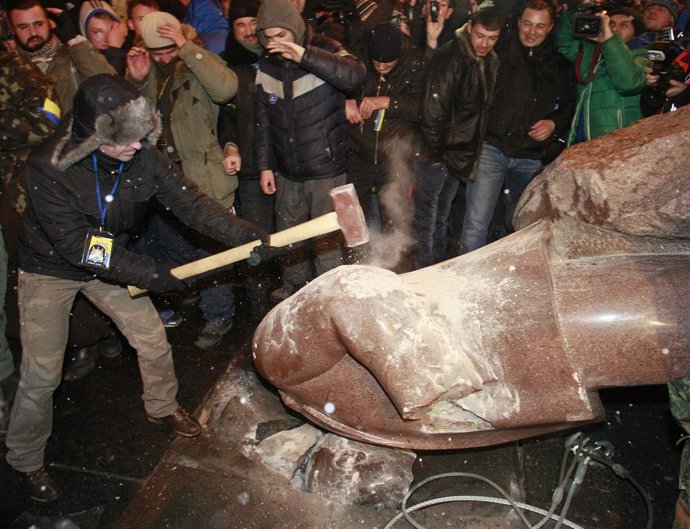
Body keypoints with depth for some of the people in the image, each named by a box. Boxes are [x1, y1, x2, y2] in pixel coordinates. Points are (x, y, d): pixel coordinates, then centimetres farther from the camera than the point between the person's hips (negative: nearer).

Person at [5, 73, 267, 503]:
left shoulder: (143, 157, -21)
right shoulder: (48, 167, -31)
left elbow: (191, 203, -21)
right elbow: (76, 245, -30)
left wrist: (244, 235, -36)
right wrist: (151, 274, -30)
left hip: (110, 263, 4)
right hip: (50, 269, -4)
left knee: (153, 339, 6)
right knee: (42, 373, 1)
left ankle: (163, 407, 36)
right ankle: (26, 461, 27)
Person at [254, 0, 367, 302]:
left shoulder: (324, 51, -9)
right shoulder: (266, 67, 5)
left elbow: (355, 75, -31)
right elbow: (263, 122, 11)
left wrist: (303, 55, -34)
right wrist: (264, 165, 8)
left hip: (326, 169, -5)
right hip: (287, 172, 5)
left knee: (326, 238, 3)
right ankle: (293, 287, 40)